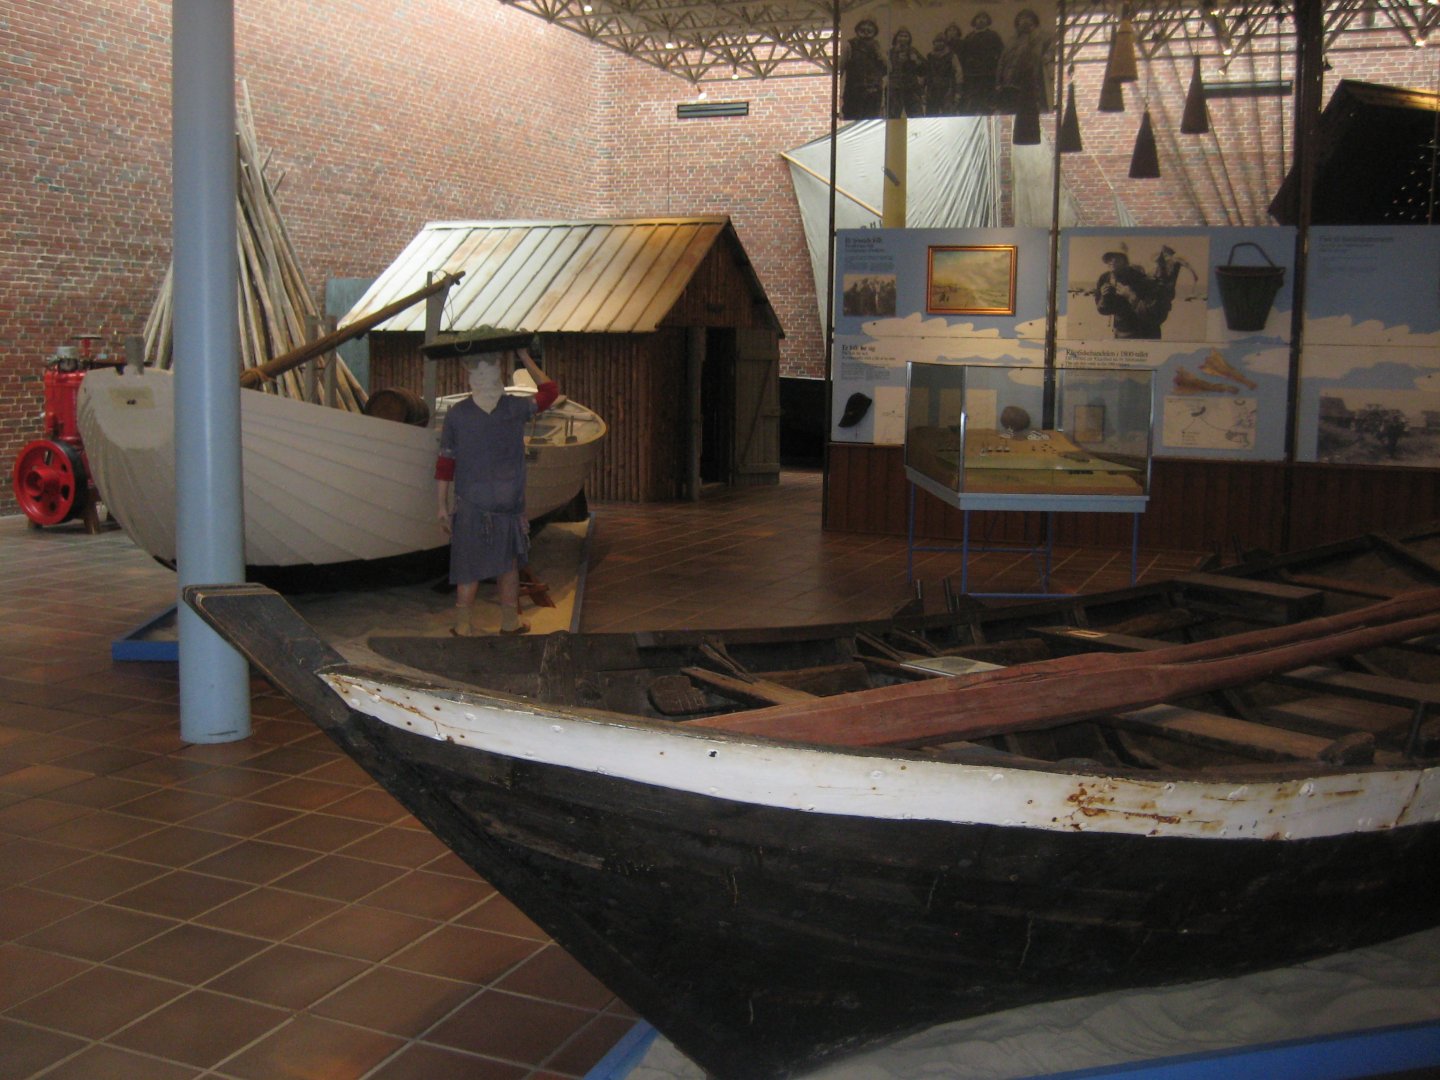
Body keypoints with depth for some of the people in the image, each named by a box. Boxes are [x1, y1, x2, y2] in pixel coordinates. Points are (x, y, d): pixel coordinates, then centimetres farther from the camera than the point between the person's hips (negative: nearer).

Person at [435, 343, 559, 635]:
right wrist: (525, 358, 18)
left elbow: (444, 466, -3)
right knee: (508, 565, 14)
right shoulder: (516, 408, -8)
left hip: (470, 507, 0)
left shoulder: (455, 415, -6)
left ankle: (462, 625, 13)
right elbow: (549, 391, 12)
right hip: (508, 506, 0)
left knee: (470, 570, 7)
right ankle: (510, 622, 26)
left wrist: (442, 507, 6)